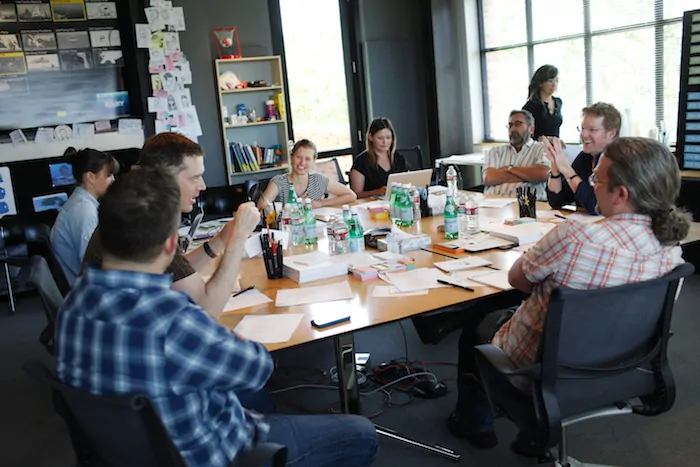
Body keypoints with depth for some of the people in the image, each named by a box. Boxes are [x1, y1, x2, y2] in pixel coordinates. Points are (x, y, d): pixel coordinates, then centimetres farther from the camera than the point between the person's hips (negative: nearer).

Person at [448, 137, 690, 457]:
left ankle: (474, 422, 43)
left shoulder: (576, 237, -34)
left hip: (537, 367, -5)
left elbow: (515, 278, -17)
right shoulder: (671, 247, -13)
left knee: (474, 326, 24)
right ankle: (536, 434, 38)